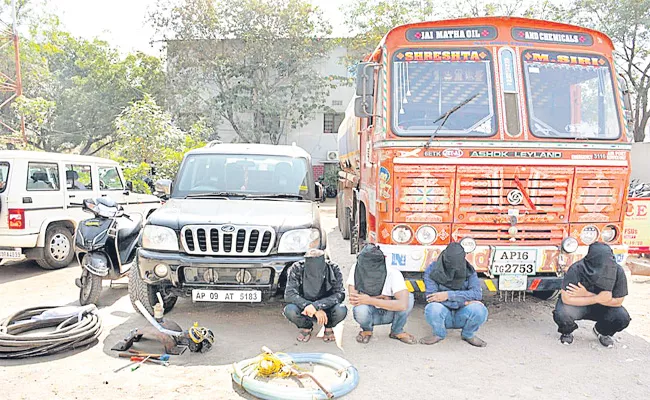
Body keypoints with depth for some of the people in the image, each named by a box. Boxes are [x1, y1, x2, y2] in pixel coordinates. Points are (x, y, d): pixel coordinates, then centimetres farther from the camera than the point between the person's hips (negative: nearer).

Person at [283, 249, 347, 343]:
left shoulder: (333, 269, -19)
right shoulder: (297, 269, -20)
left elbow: (340, 294, -23)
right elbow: (289, 295, -25)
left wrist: (316, 305, -37)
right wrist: (313, 309, -35)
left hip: (326, 309, 0)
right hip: (305, 309, 0)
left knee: (341, 310, -32)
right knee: (289, 310, -31)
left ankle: (328, 328, 5)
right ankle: (306, 327, 5)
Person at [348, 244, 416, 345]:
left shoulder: (393, 274, -25)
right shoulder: (356, 270, -21)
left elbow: (403, 304, -38)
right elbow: (354, 300, -23)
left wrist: (370, 300, -36)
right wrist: (382, 298, -22)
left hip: (389, 313, 0)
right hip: (371, 313, 0)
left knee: (409, 297, -28)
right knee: (360, 310, -35)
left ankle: (397, 332, -2)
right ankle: (367, 330, 2)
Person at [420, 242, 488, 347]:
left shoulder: (468, 270, -3)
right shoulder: (432, 270, -9)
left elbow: (477, 293, -16)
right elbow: (431, 297, -17)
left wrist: (448, 295, -26)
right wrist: (463, 301, -20)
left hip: (462, 316, 1)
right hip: (443, 316, -1)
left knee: (479, 310, -30)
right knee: (432, 309, -35)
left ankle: (468, 334, 5)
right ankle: (439, 334, 1)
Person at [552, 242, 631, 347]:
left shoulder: (618, 271, -22)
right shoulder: (576, 269, -30)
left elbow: (618, 302, -17)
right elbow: (566, 298, -30)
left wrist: (587, 294, -27)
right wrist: (598, 298, -34)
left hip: (602, 308, 3)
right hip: (578, 305, -3)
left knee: (622, 317, -25)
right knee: (561, 315, -33)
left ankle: (602, 332, 11)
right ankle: (567, 331, 6)